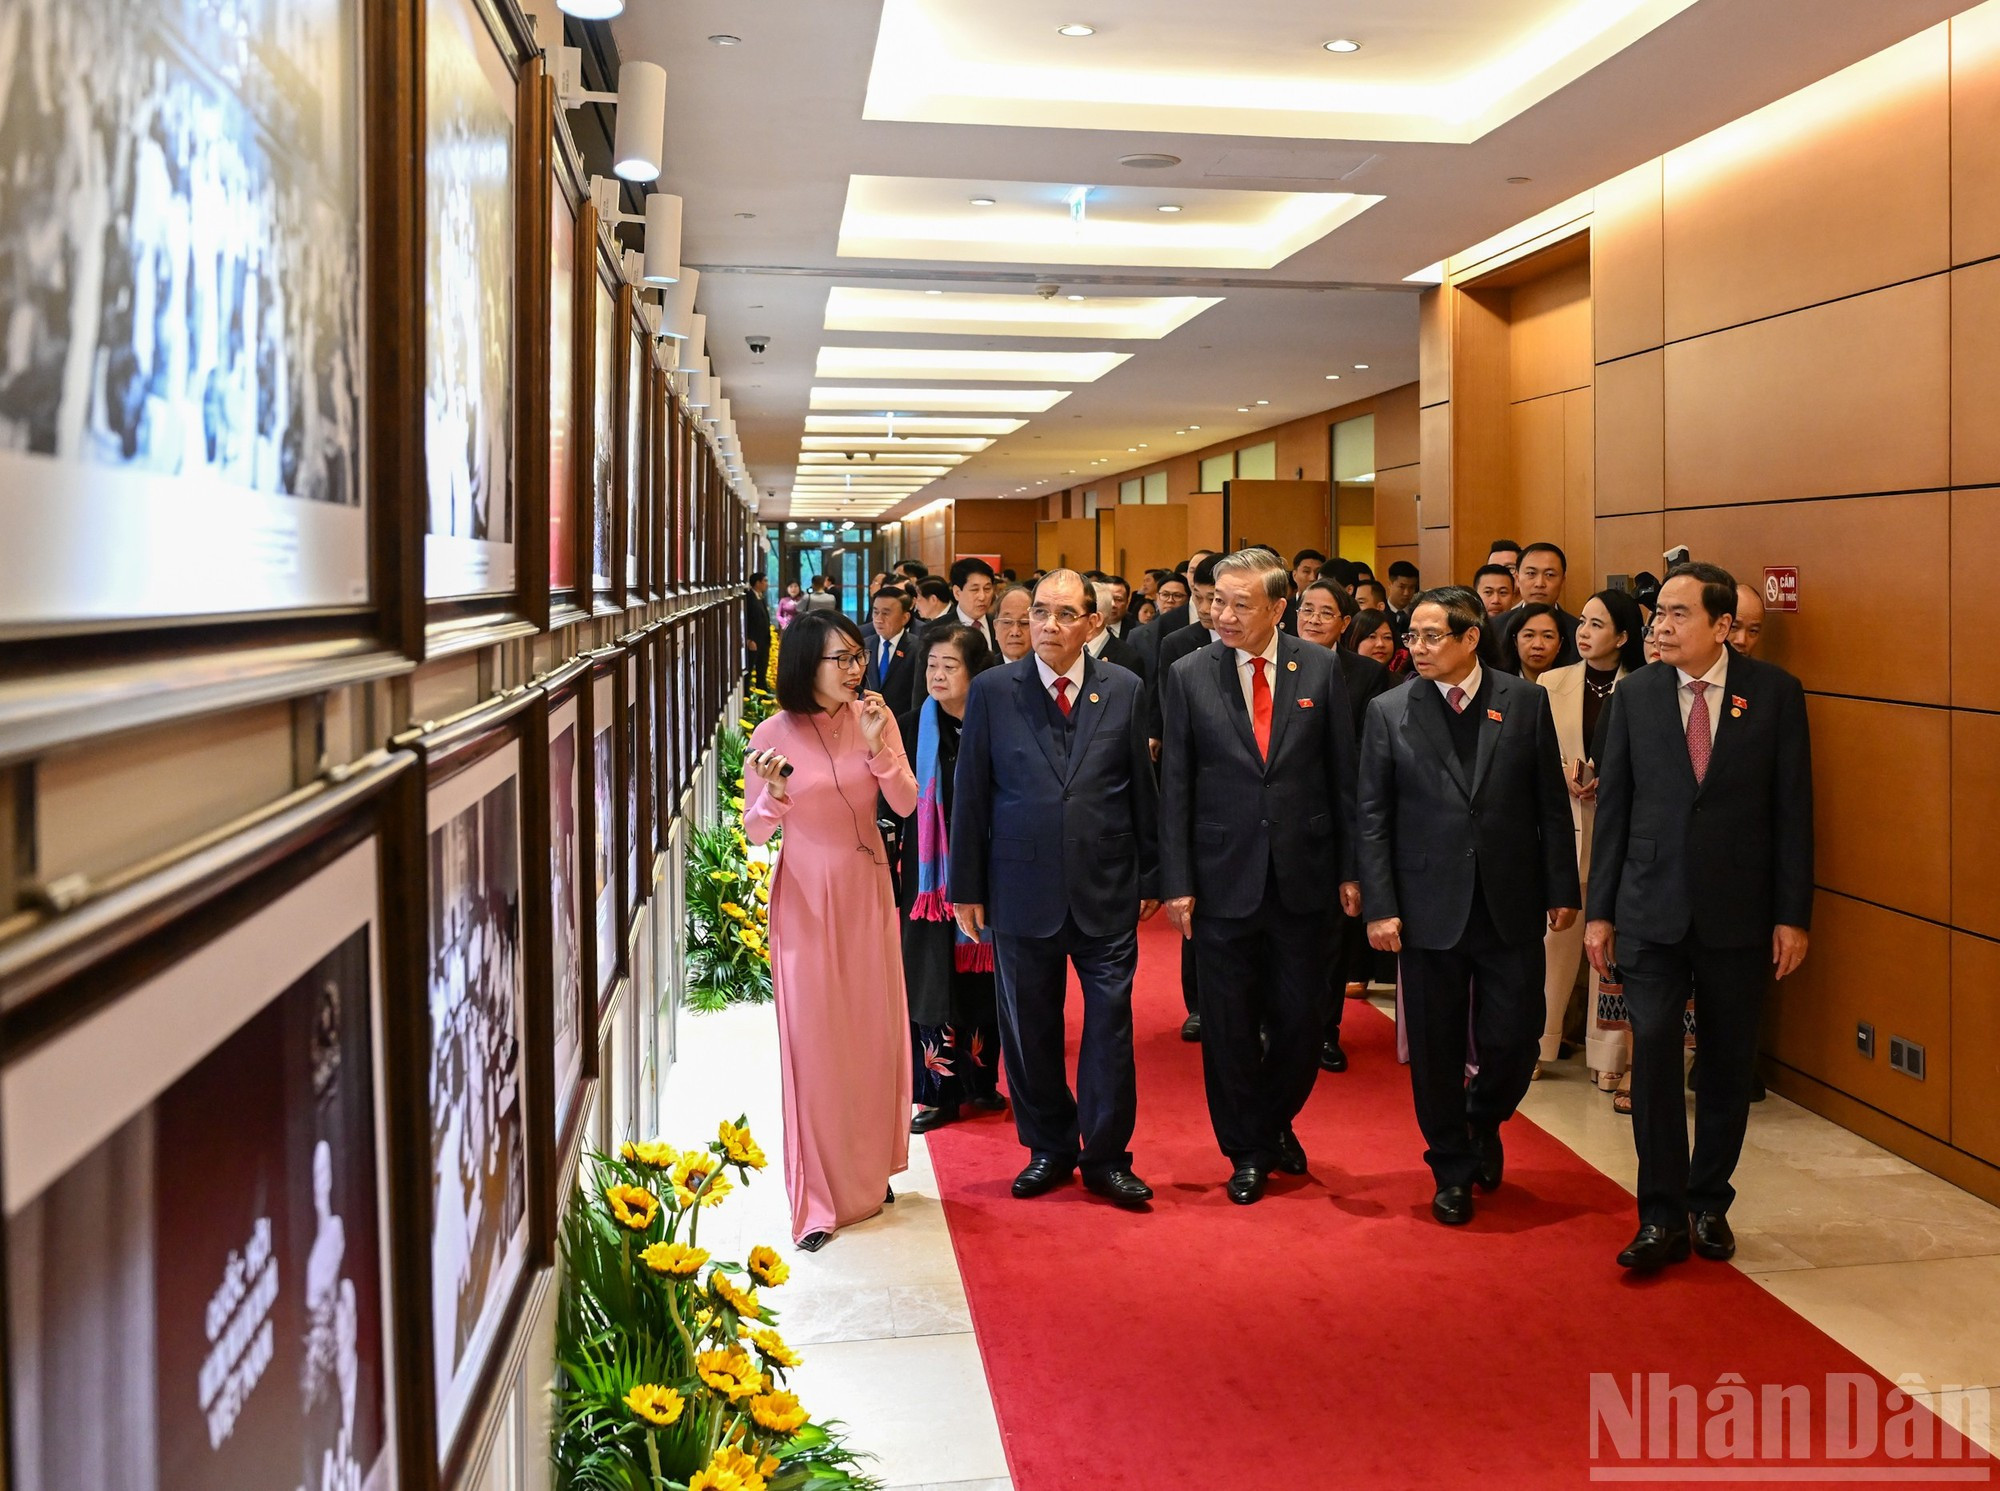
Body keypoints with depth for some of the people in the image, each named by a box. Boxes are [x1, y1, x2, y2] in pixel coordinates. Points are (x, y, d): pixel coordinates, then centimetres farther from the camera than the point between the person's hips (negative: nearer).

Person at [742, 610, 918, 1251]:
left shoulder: (874, 717, -3)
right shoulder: (773, 735, -10)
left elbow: (906, 803, -5)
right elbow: (756, 833, -4)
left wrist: (878, 746, -20)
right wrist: (771, 791, -24)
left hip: (867, 891, 3)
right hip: (806, 898, -3)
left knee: (874, 1033, 11)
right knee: (814, 1041, -1)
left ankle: (868, 1172, 30)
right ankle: (817, 1198, 10)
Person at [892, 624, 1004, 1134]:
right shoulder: (912, 728, -1)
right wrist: (894, 860, -8)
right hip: (931, 875, 1)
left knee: (982, 976, 9)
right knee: (934, 979, 3)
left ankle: (980, 1080, 24)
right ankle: (940, 1090, 12)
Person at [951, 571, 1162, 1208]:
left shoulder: (1124, 690, 2)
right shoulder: (992, 691, 0)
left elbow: (1143, 791, 6)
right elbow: (971, 796, 2)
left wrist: (1151, 877, 6)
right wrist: (967, 888, 1)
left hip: (1108, 892, 0)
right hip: (1023, 889, 0)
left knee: (1111, 1025, 3)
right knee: (1029, 1029, 10)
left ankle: (1106, 1156, 19)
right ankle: (1049, 1149, 28)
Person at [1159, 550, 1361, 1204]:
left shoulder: (1320, 668, 0)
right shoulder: (1187, 676, -2)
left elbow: (1343, 774, 3)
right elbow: (1175, 787, -1)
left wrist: (1350, 868, 2)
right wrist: (1177, 881, -5)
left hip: (1305, 877, 1)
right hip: (1224, 878, 0)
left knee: (1300, 1019, 9)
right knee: (1230, 1025, 8)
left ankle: (1276, 1124, 37)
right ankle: (1247, 1150, 27)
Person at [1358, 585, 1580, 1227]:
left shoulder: (1526, 703, 1)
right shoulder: (1389, 711, 0)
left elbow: (1551, 804, 4)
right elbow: (1373, 818, -1)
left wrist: (1562, 889, 1)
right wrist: (1379, 907, -7)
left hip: (1511, 907, 1)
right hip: (1429, 908, 0)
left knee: (1512, 1041, 3)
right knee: (1437, 1050, 7)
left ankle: (1484, 1123, 36)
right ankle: (1452, 1169, 26)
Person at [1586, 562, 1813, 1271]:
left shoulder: (1775, 692, -2)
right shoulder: (1635, 694, 2)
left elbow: (1792, 808, -1)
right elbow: (1612, 806, 4)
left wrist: (1793, 914, -3)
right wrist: (1600, 911, 3)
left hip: (1737, 913, 0)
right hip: (1651, 911, 0)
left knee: (1729, 1065, 10)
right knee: (1653, 1054, -6)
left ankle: (1709, 1204, 26)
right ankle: (1662, 1219, 4)